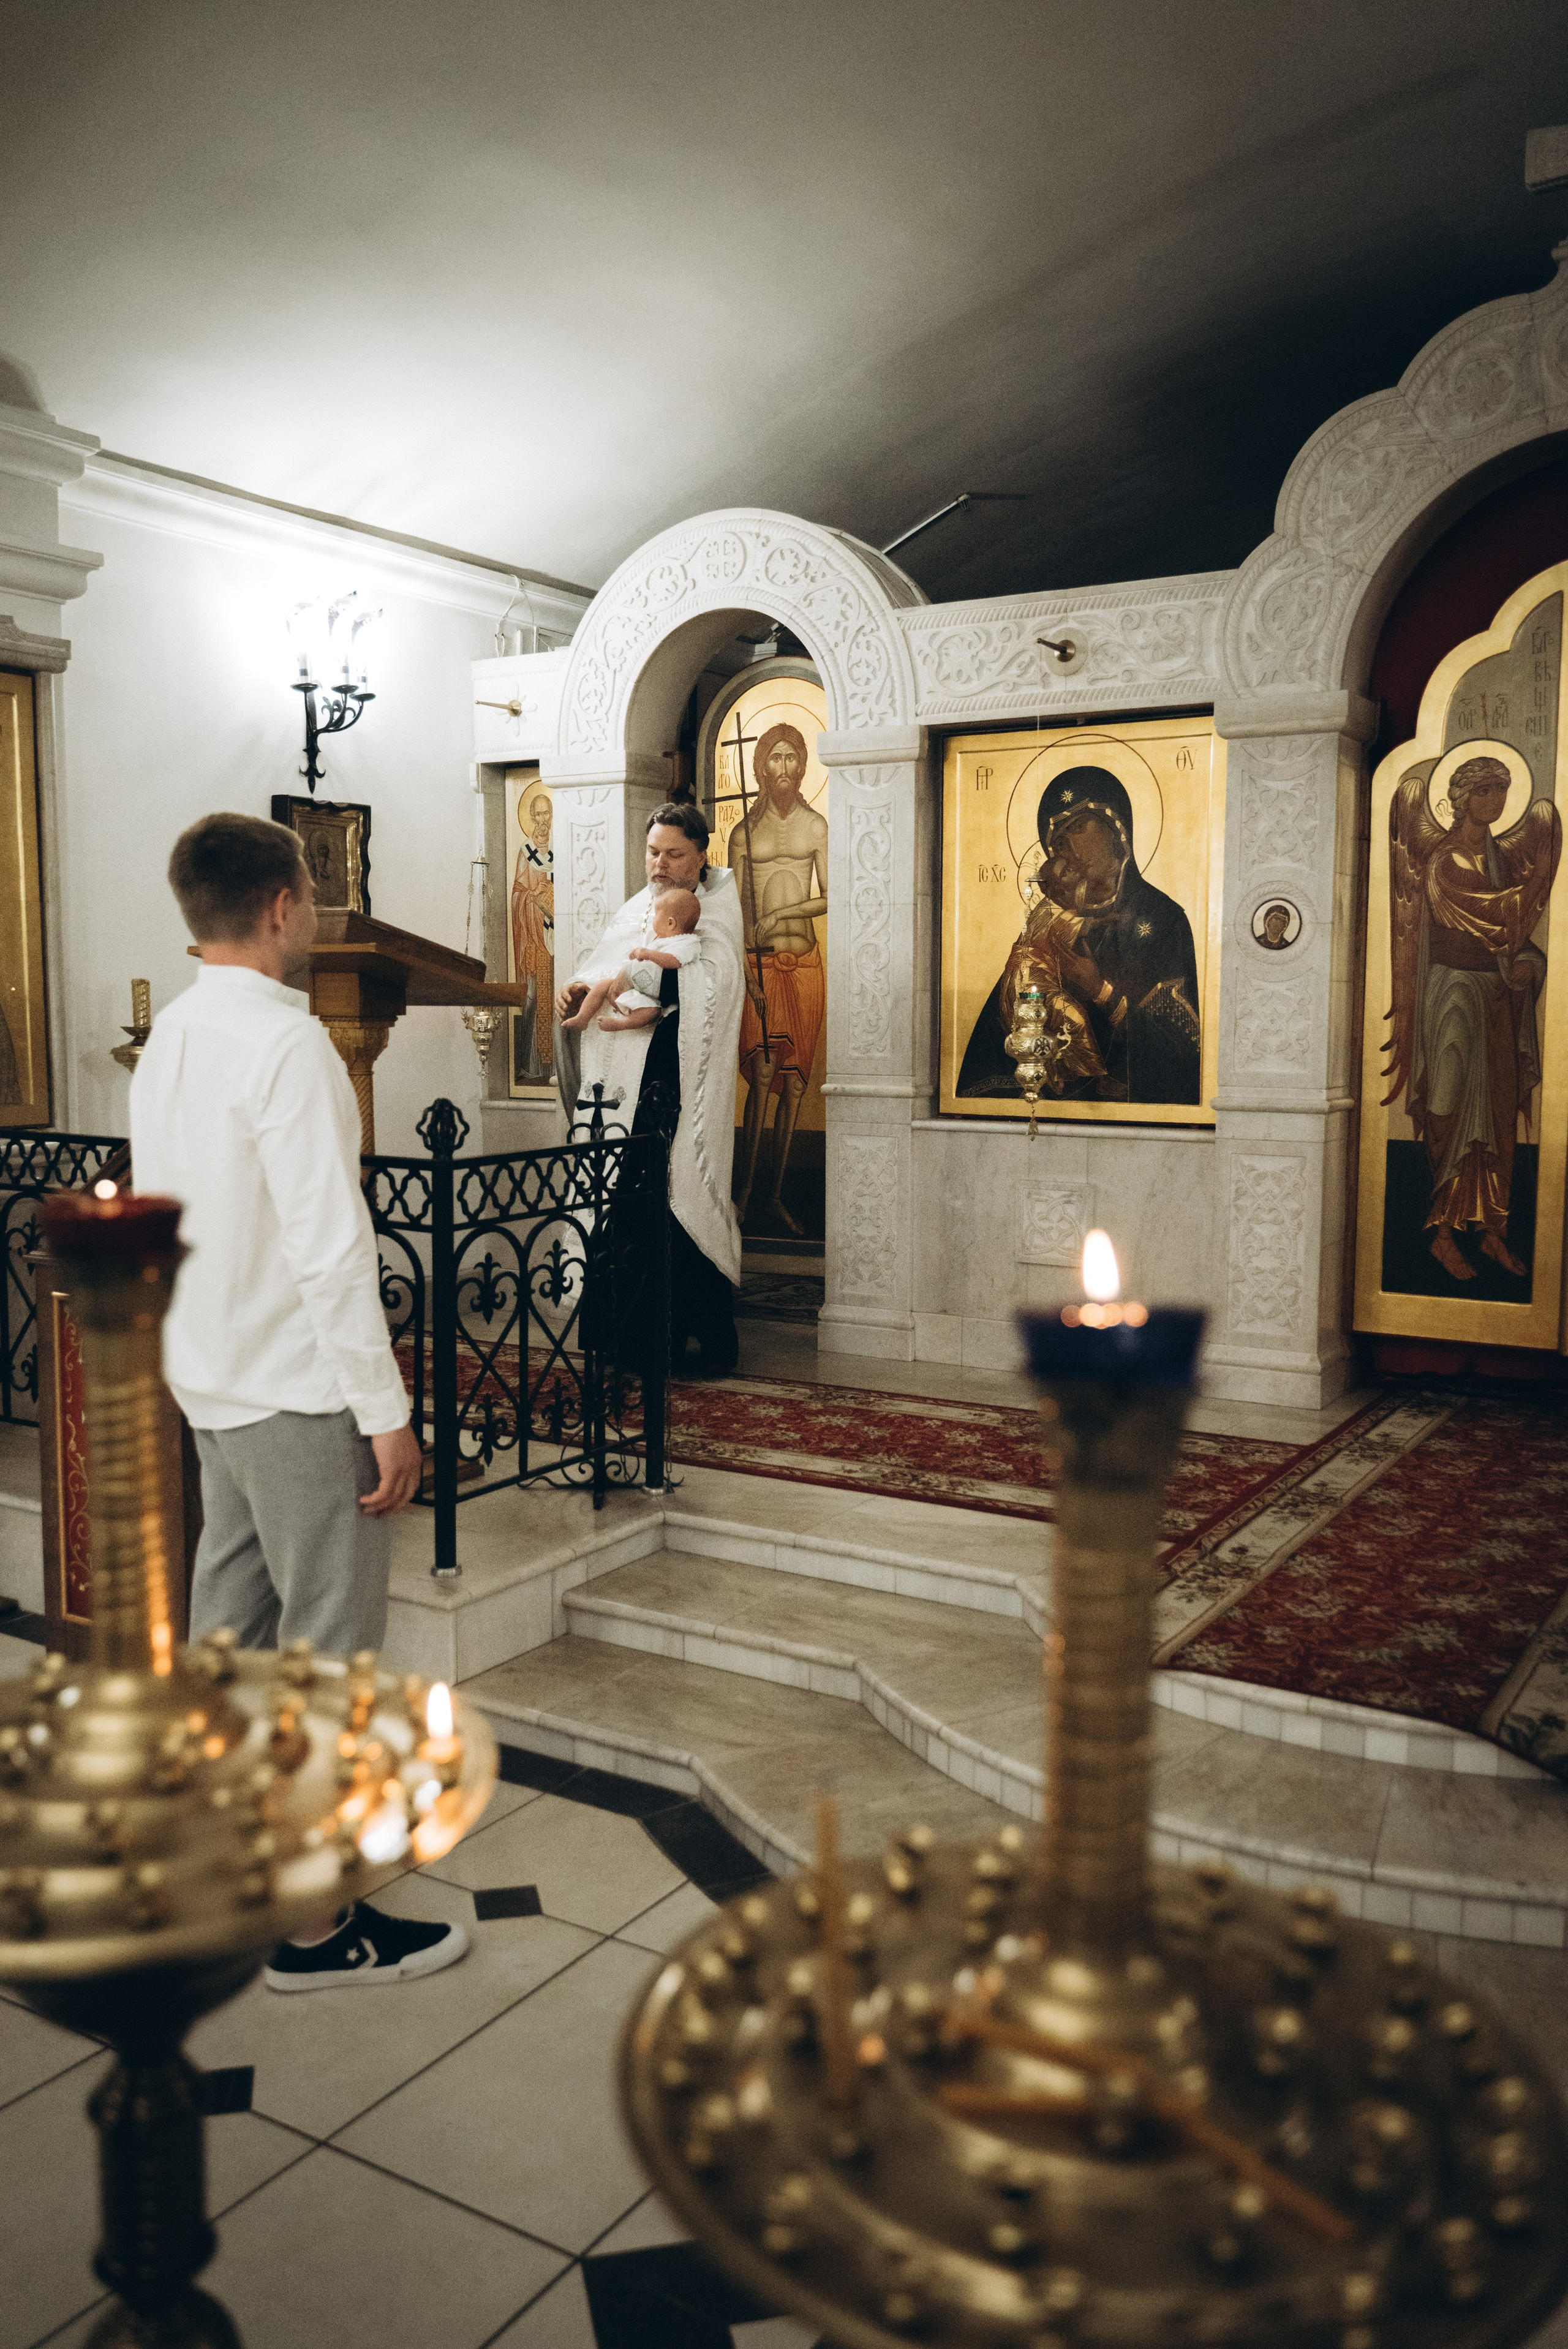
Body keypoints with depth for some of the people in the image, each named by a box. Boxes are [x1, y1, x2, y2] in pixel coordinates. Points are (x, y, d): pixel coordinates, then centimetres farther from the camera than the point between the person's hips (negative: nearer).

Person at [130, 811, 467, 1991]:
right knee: (329, 1643, 1)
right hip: (297, 1389, -9)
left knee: (230, 1625, 19)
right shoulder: (286, 1041, -20)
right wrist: (387, 1414, -19)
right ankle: (312, 1918, 11)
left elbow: (160, 1219, 14)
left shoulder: (168, 1039, 8)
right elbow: (331, 1247, -24)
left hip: (209, 1384, 9)